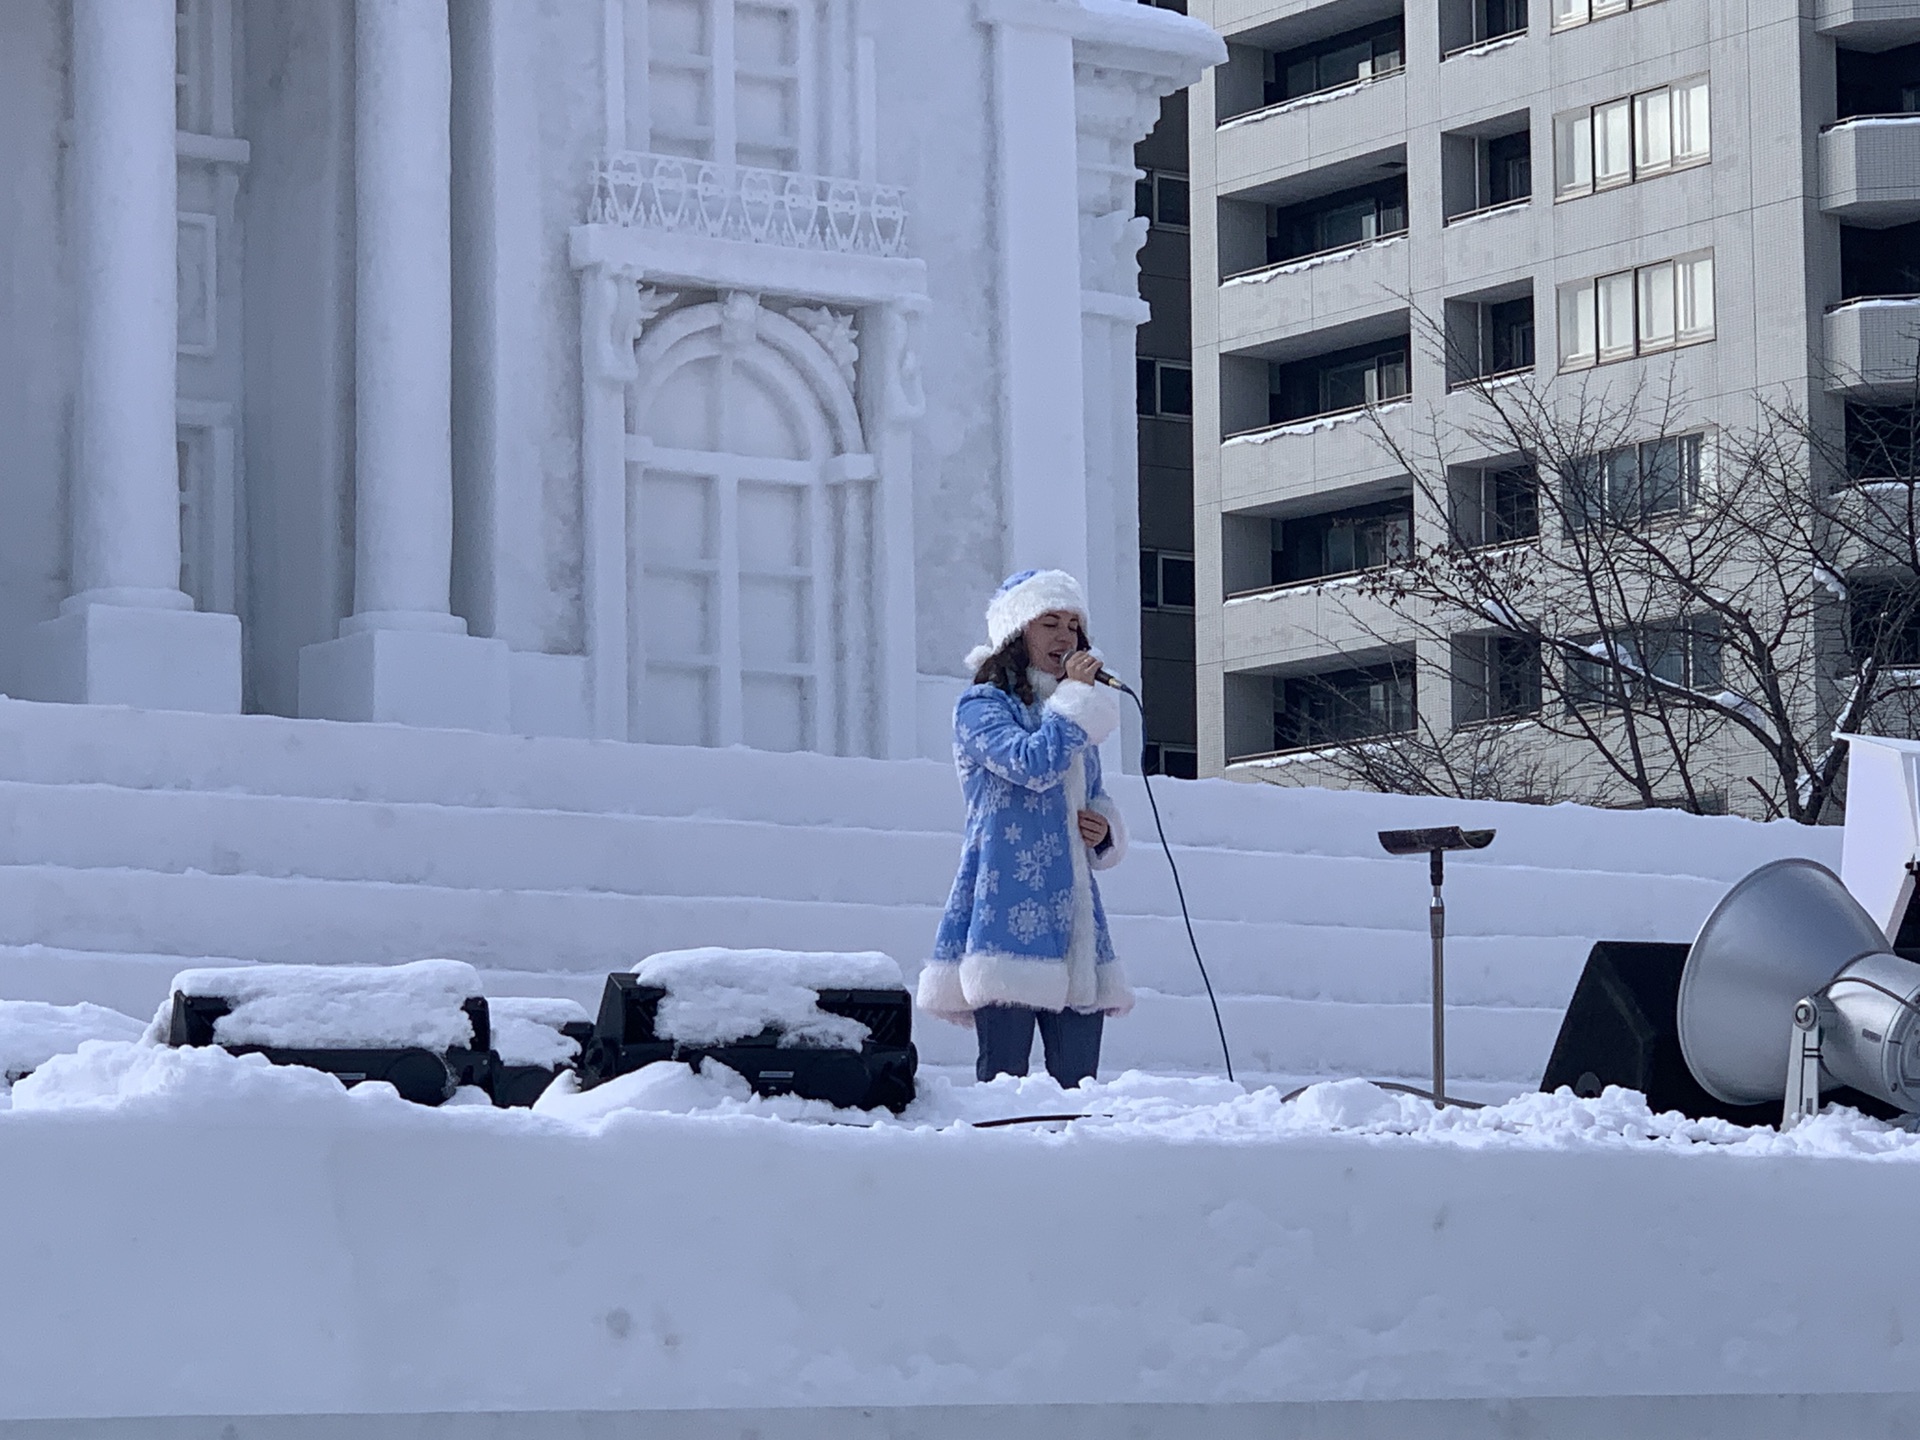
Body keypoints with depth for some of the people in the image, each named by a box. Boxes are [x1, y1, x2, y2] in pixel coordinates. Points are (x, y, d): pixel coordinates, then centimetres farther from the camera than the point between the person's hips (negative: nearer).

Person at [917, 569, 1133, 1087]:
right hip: (1007, 917, -7)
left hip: (1074, 919, 7)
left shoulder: (1078, 722, 23)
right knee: (1005, 1079, -9)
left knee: (1079, 1082, 0)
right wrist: (1076, 696, -5)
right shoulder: (981, 706, 0)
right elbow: (1034, 763, -18)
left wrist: (1104, 830, 8)